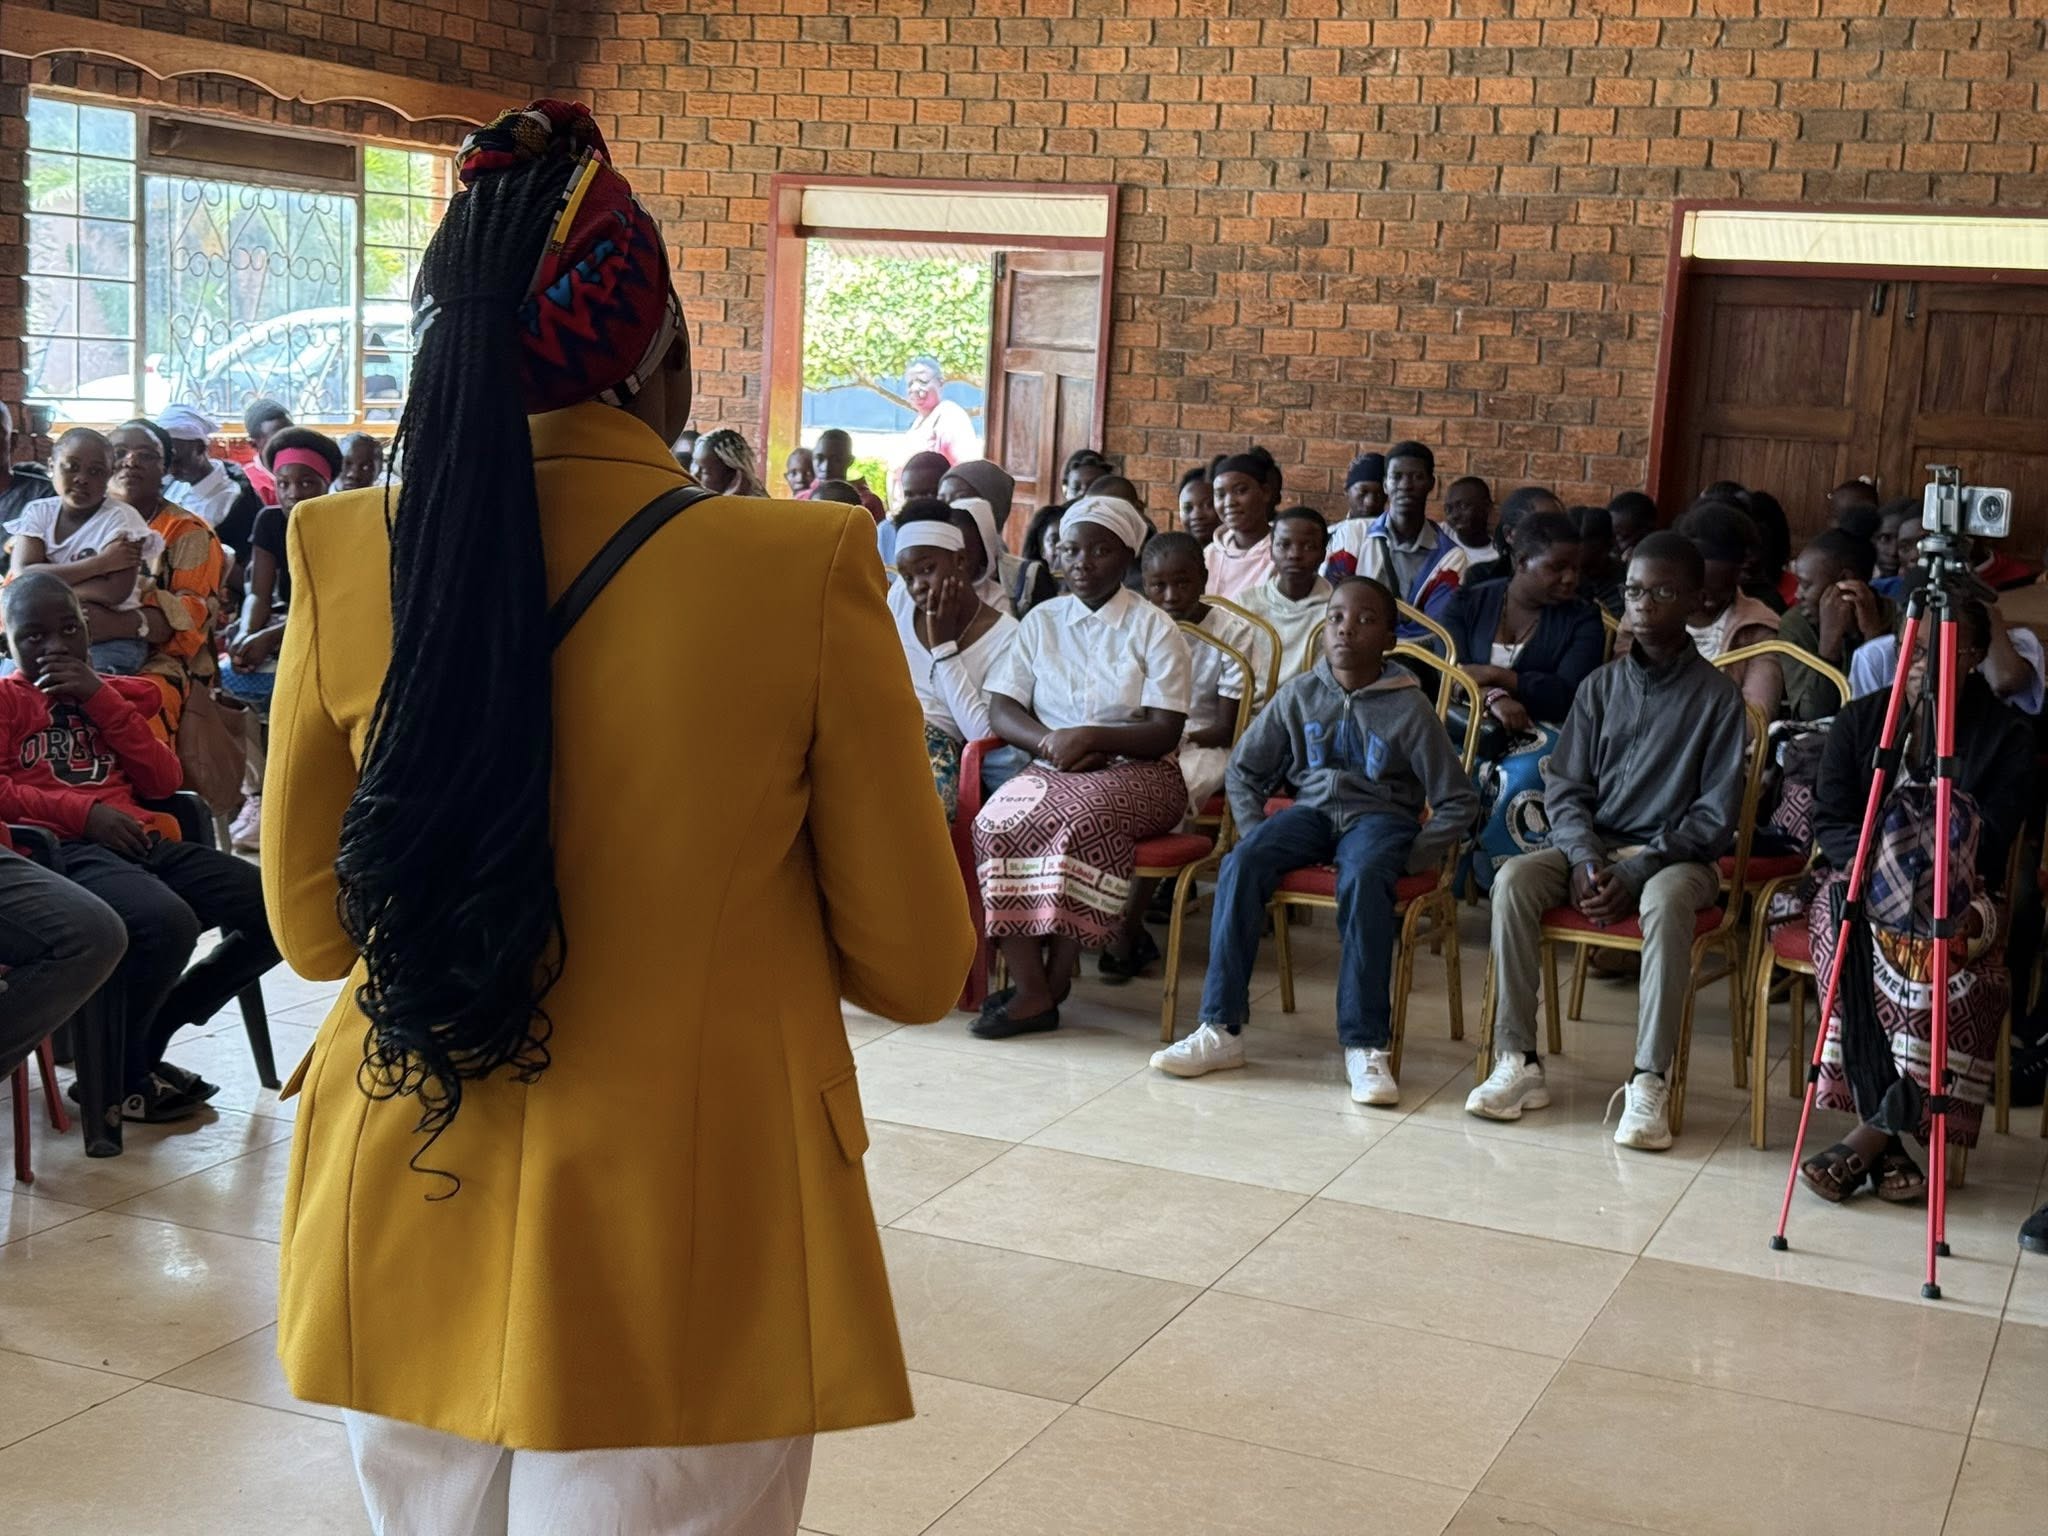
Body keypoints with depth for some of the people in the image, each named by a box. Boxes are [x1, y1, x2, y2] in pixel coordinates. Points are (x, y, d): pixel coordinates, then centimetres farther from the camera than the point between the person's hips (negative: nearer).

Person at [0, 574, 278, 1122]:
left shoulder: (114, 694, 26)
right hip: (62, 849, -7)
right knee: (167, 924, -36)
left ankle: (146, 1037, 4)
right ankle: (117, 1074, -9)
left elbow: (165, 782, 12)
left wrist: (101, 699, 4)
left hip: (142, 843, 7)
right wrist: (83, 811, -15)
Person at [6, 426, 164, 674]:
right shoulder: (38, 512, 8)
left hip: (111, 642, -4)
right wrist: (100, 563, -16)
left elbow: (115, 592, -16)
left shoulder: (120, 517, -5)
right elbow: (24, 576, -9)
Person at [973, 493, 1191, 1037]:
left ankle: (1054, 980, -24)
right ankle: (1031, 986, -30)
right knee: (998, 822, -30)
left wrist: (1092, 738, -19)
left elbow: (1164, 732, -4)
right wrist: (1050, 743, -13)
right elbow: (1002, 708, 8)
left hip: (1136, 772, -3)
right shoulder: (1042, 621, 15)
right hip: (1051, 769, 3)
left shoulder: (1153, 628, 4)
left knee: (1085, 816, -37)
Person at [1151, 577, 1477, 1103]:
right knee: (1240, 865, -27)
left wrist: (1412, 859, -11)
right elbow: (1243, 771, 17)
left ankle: (1366, 1046, -36)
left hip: (1380, 814, -3)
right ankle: (1221, 1030, -24)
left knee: (1363, 880, -38)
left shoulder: (1408, 707, -3)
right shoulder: (1298, 695, 6)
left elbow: (1458, 801, 0)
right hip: (1311, 808, 3)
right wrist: (1256, 834, 2)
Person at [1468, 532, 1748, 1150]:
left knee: (1665, 901, -38)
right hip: (1593, 843, 4)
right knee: (1513, 879, -25)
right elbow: (1565, 787, 6)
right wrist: (1586, 859, -14)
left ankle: (1650, 1081, -35)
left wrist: (1636, 873, -18)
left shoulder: (1716, 695, -3)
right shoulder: (1601, 686, 8)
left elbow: (1715, 815, -7)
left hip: (1676, 854, -4)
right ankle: (1518, 1063, -23)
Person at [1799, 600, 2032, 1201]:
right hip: (1862, 889, 1)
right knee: (1851, 937, -35)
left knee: (1968, 982, -34)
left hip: (1958, 903, -1)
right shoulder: (1860, 719, 8)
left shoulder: (2007, 738, 1)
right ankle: (1887, 1148, -34)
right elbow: (1830, 820, 3)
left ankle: (1870, 1137, -29)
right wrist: (1875, 865, -17)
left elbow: (1989, 843, -7)